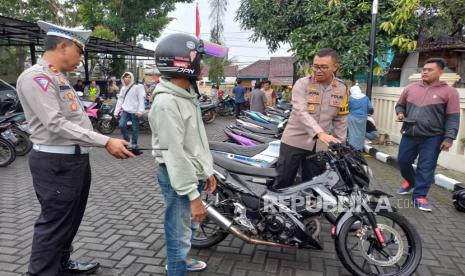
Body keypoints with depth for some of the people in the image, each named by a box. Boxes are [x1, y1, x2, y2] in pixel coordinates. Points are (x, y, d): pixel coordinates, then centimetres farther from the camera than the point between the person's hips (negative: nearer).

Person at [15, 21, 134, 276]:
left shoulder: (59, 77, 15)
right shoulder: (36, 77, -15)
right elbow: (56, 124, -24)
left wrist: (107, 142, 16)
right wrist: (106, 142, -28)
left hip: (76, 159, 10)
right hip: (56, 163, -10)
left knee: (71, 219, 20)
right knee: (54, 223, 0)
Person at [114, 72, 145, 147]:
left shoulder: (138, 87, -4)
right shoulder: (123, 88, 17)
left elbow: (141, 99, -11)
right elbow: (120, 100, 17)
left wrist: (140, 111, -20)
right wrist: (116, 111, 11)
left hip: (135, 111, -4)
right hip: (125, 110, 5)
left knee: (135, 128, 3)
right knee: (121, 125, -13)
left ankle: (134, 143, 18)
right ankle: (126, 140, 8)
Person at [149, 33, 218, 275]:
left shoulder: (188, 94, 9)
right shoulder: (166, 102, -22)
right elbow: (175, 154, -25)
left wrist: (207, 170, 16)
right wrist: (193, 195, -24)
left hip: (194, 173, 10)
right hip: (178, 177, -10)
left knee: (190, 226, 26)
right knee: (179, 233, 6)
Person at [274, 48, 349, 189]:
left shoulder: (342, 89, 4)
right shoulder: (302, 84, -8)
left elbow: (340, 120, 9)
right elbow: (301, 112, -22)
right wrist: (319, 133, -36)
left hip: (320, 146, 3)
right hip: (294, 141, -3)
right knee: (283, 181, 3)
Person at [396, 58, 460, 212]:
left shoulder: (449, 92, -3)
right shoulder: (411, 88, 7)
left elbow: (452, 117, -5)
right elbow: (400, 105, 20)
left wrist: (449, 137, -12)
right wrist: (400, 113, -2)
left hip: (432, 137, -4)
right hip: (409, 135, 4)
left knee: (426, 168, -1)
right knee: (403, 161, 13)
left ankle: (419, 196, 10)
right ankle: (410, 181, 40)